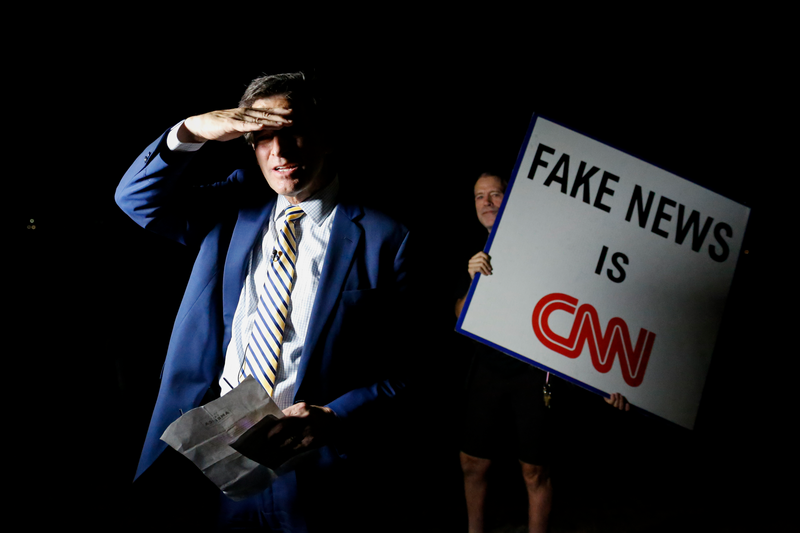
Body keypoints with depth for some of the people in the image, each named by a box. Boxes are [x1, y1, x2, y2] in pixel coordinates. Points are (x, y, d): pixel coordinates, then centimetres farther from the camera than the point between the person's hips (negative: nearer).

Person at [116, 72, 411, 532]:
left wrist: (332, 419, -23)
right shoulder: (235, 206, 7)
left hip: (299, 457, -3)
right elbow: (137, 198, 3)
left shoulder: (383, 240, -8)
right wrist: (190, 132, -13)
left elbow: (398, 370, -8)